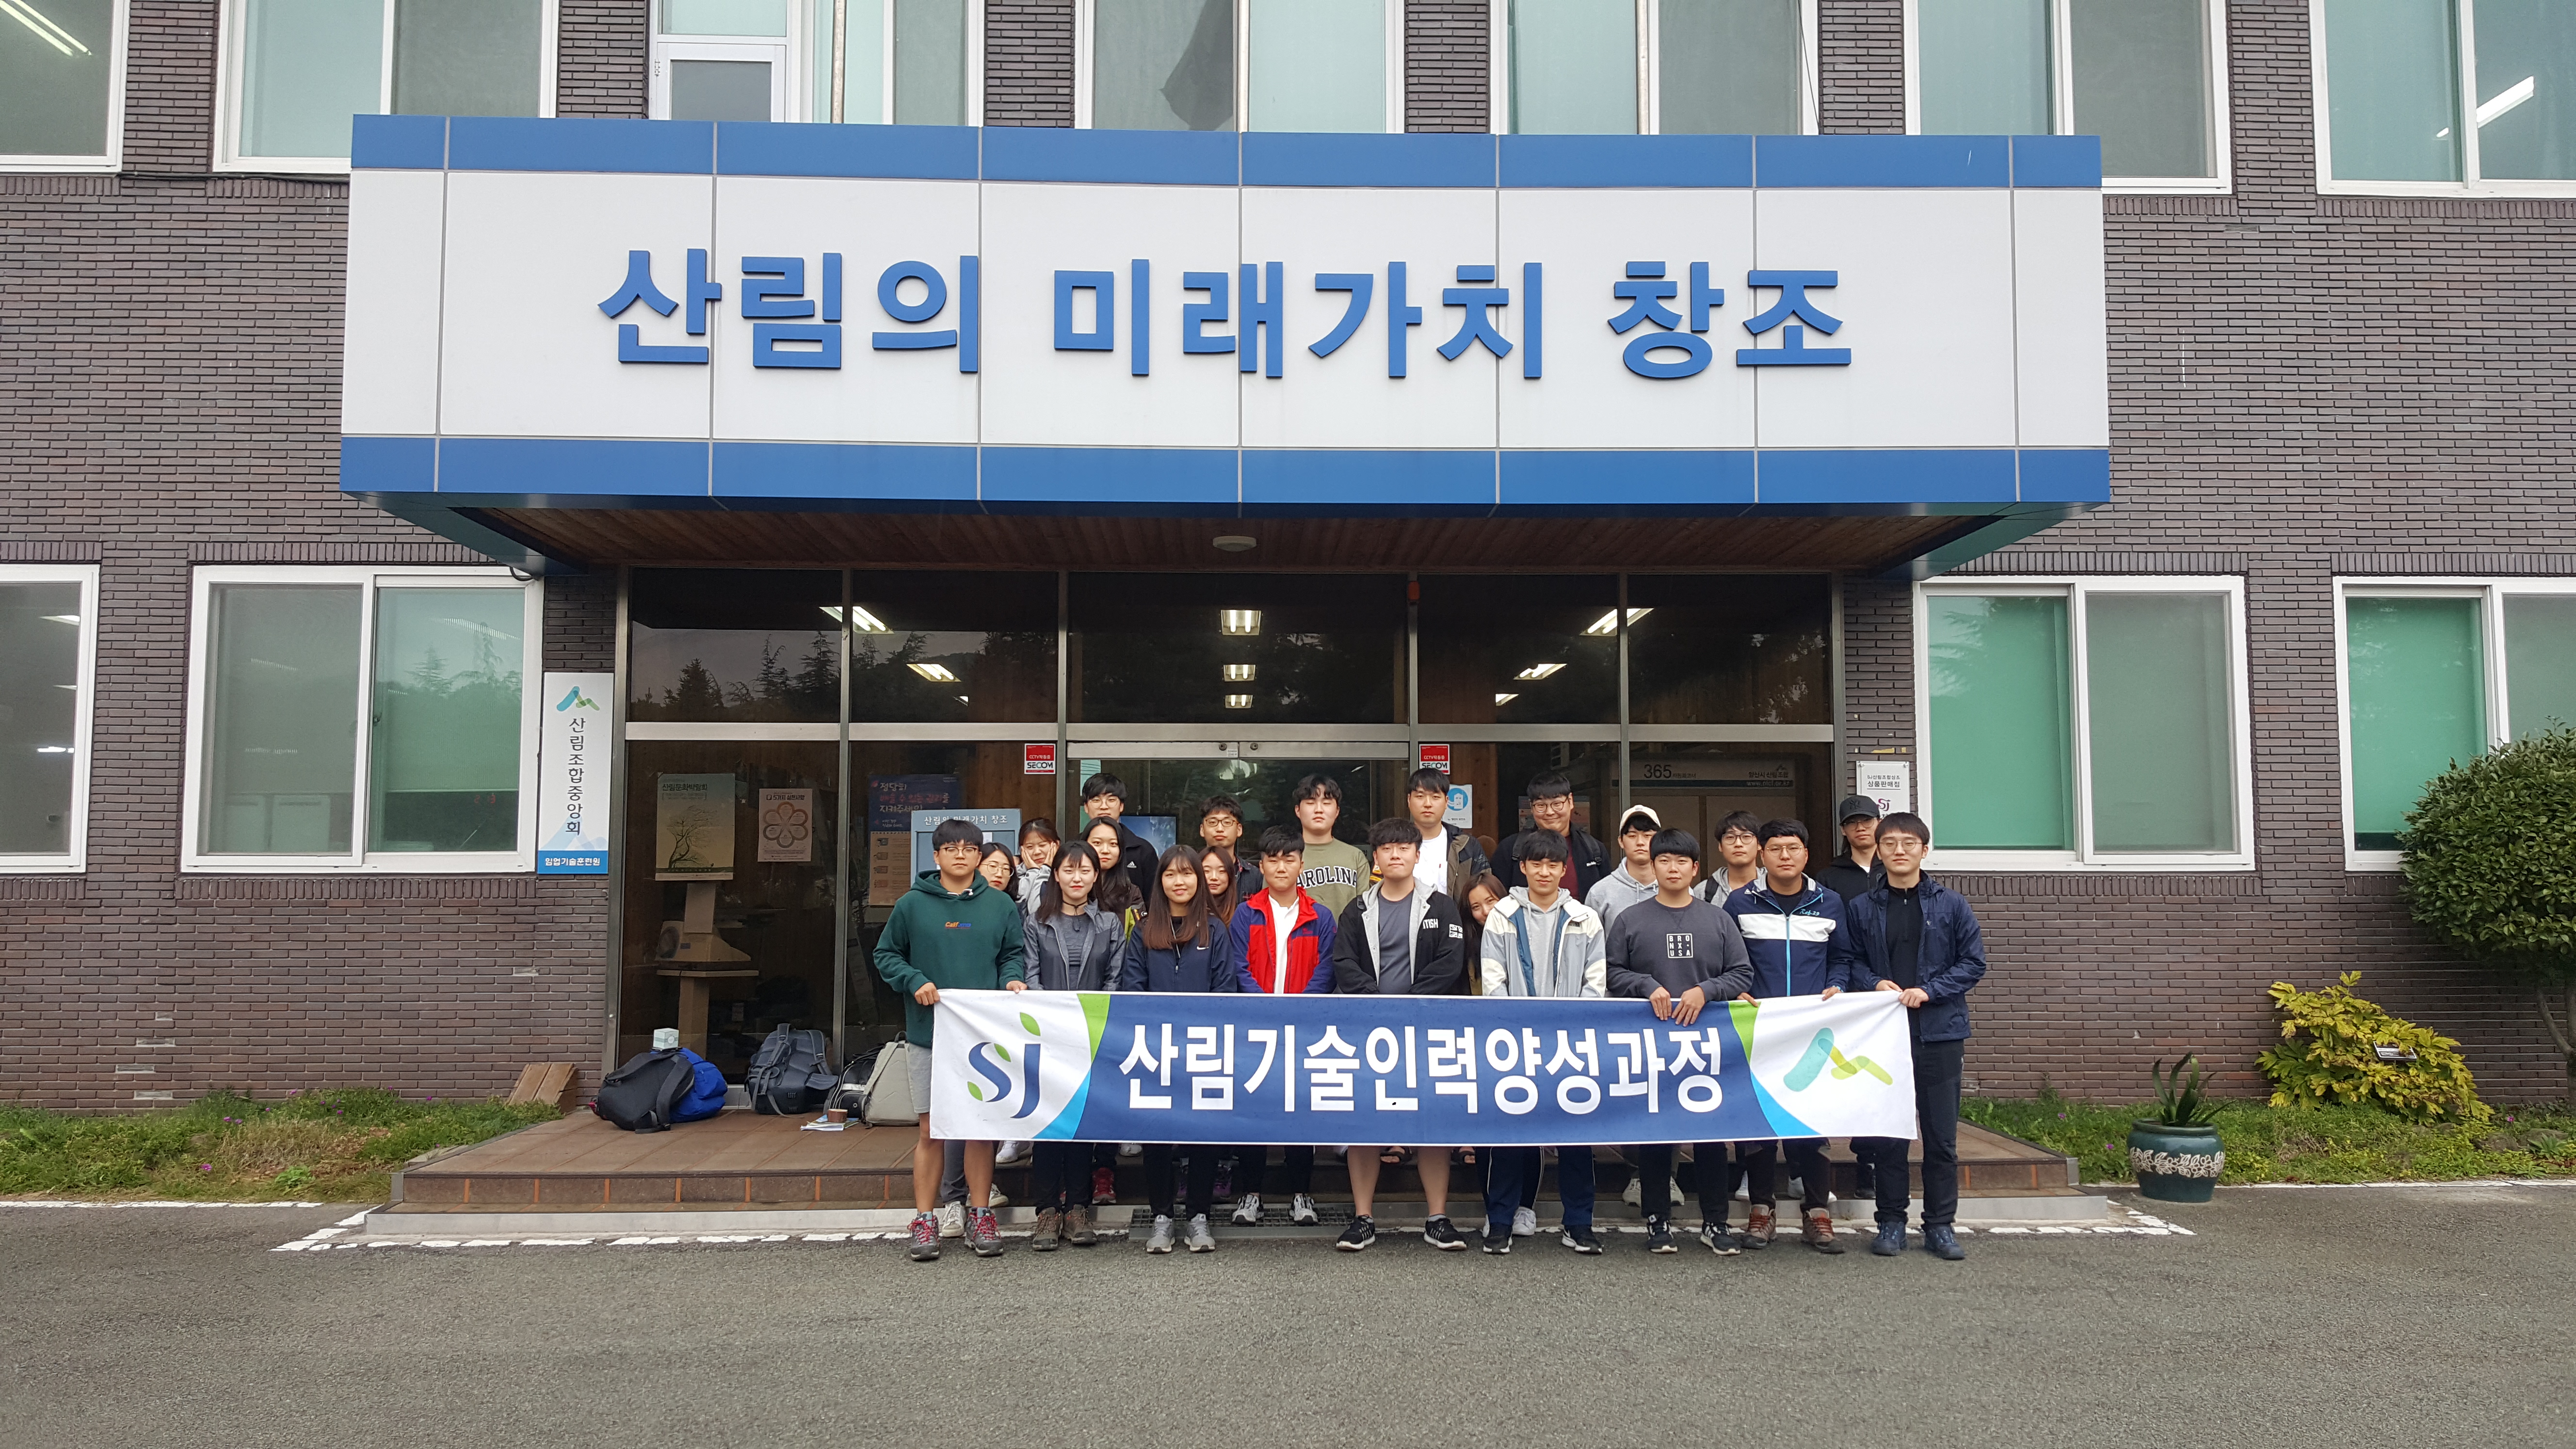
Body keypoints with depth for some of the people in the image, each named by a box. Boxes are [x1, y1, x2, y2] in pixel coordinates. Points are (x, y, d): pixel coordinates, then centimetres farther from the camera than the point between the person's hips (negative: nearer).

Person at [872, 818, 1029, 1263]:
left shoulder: (1000, 905, 6)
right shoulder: (912, 904, 1)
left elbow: (1012, 955, 14)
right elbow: (886, 955, 5)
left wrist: (1012, 980, -7)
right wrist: (915, 981, -11)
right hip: (928, 1032, -1)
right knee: (930, 1129, 3)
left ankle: (980, 1217, 16)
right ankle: (925, 1221, 12)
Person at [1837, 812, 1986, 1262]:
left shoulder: (1951, 905, 3)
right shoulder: (1862, 907, 5)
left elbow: (1974, 963, 2)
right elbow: (1850, 960, 8)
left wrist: (1929, 991, -10)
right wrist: (1876, 984, -11)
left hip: (1939, 1031, 0)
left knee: (1942, 1135, 5)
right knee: (1885, 1133, 5)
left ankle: (1941, 1225, 16)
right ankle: (1891, 1222, 16)